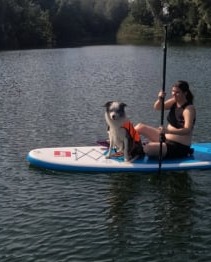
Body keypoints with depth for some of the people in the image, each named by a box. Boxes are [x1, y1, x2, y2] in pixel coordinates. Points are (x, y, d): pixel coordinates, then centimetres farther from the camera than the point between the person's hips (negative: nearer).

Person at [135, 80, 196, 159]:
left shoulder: (189, 108, -21)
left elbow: (187, 130, -33)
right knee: (140, 127, 4)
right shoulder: (174, 101, 1)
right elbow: (157, 107, -1)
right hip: (166, 138, 8)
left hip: (179, 147, -8)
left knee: (148, 148, -28)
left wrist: (168, 131, -47)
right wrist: (160, 99, -24)